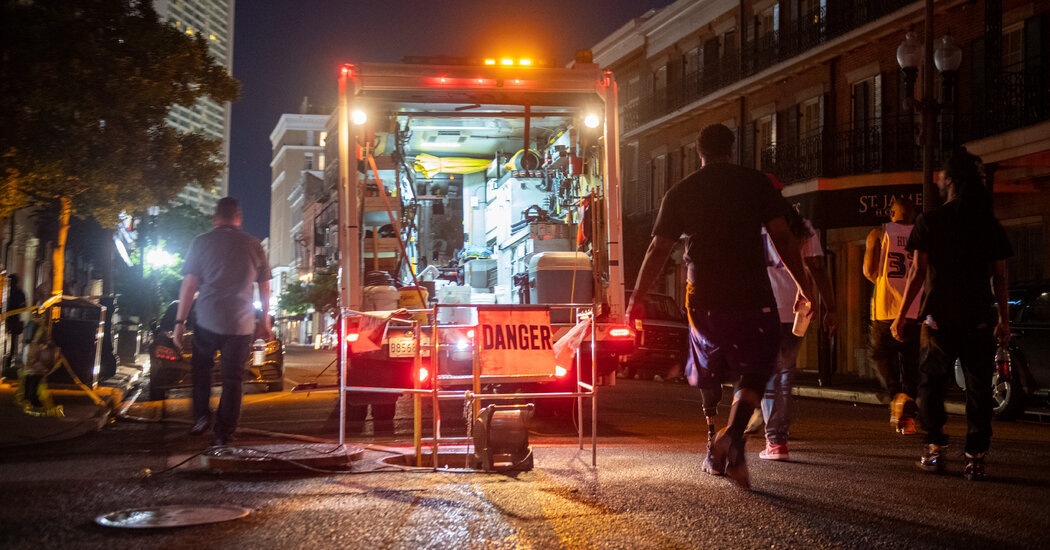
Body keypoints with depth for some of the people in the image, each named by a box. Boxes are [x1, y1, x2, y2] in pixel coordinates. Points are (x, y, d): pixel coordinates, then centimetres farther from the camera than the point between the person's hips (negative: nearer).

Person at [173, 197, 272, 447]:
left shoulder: (201, 242, 0)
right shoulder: (253, 245, 5)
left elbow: (188, 284, -2)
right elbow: (265, 288, 10)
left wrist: (180, 321, 2)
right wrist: (265, 320, 20)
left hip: (207, 321, -1)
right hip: (241, 323, 1)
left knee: (201, 367, 22)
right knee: (232, 379, 8)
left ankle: (201, 415, 10)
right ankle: (224, 434, 10)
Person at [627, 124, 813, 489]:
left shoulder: (680, 193, 7)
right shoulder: (756, 183, 4)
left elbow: (658, 250, 5)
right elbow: (782, 237, -2)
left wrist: (637, 299, 12)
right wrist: (802, 285, 8)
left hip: (703, 298, 2)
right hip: (753, 296, -2)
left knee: (710, 375, 20)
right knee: (755, 370, 11)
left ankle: (716, 453, 25)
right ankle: (733, 435, -14)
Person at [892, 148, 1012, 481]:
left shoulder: (928, 222, -2)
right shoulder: (990, 224, 6)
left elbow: (918, 273, -5)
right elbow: (1000, 277, 6)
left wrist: (901, 315, 1)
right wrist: (1004, 320, 12)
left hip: (940, 317, -2)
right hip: (980, 320, 2)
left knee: (931, 384, 13)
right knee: (978, 389, 5)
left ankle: (935, 447, 8)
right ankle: (975, 457, 3)